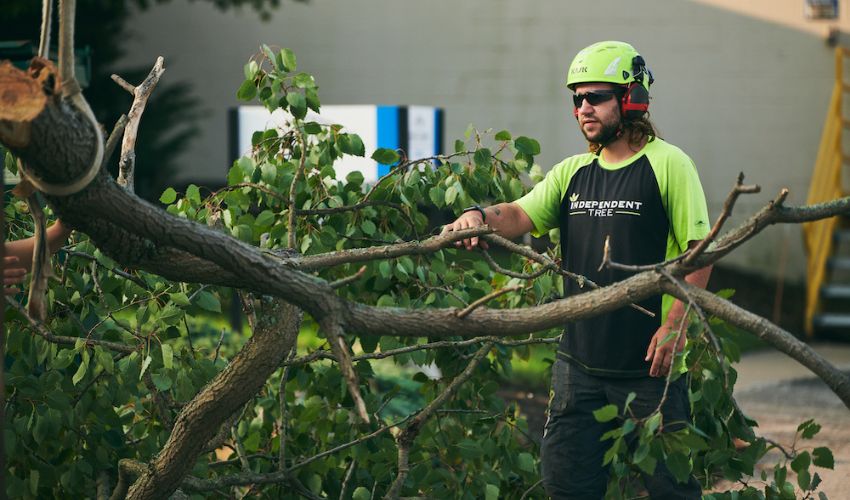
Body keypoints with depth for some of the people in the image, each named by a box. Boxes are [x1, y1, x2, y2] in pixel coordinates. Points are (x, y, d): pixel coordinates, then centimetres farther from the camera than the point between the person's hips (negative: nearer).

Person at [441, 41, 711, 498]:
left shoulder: (668, 165, -6)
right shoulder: (573, 172, 13)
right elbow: (521, 216, 2)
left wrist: (674, 325, -18)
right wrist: (480, 216, -20)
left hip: (649, 362, -6)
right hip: (579, 361, 6)